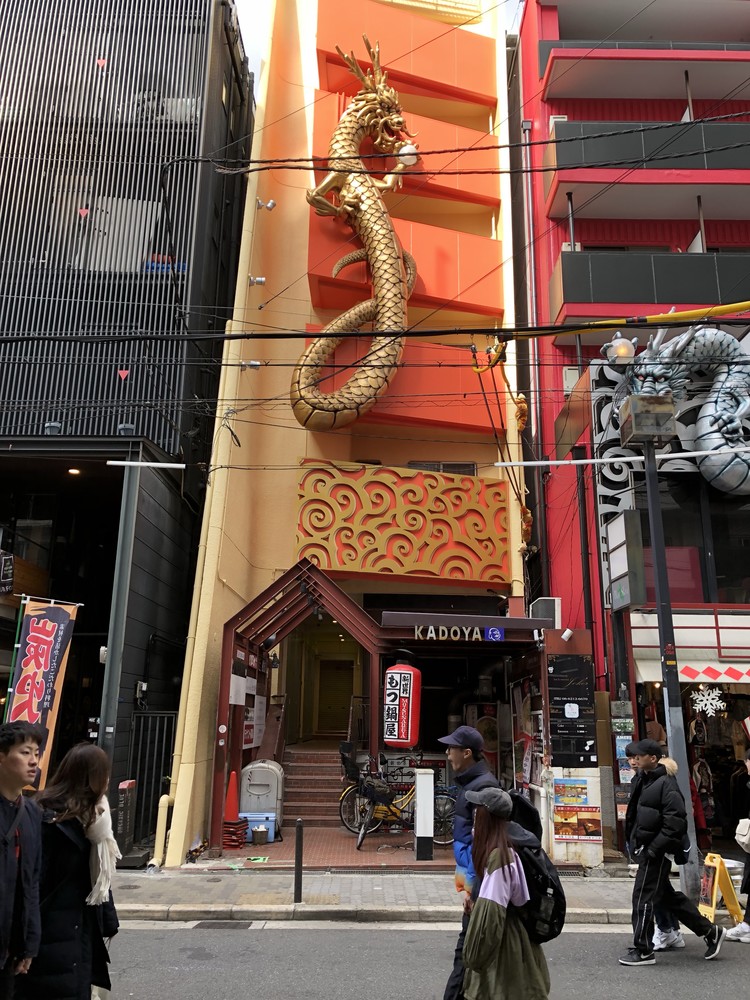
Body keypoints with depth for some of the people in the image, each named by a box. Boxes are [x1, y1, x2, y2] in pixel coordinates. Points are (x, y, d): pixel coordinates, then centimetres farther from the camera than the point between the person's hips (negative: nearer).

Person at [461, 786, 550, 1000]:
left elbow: (491, 910, -25)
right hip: (508, 936, 8)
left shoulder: (499, 855, -27)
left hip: (502, 943, -8)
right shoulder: (505, 849, 1)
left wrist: (475, 955, -18)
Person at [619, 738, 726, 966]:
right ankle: (710, 932, 30)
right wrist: (635, 844, 14)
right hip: (647, 850, 10)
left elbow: (675, 821, -21)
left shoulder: (666, 784, -16)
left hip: (656, 853, -10)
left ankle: (643, 951, 7)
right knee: (668, 897, 18)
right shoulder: (646, 782, 13)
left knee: (643, 898, -4)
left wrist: (655, 848, -22)